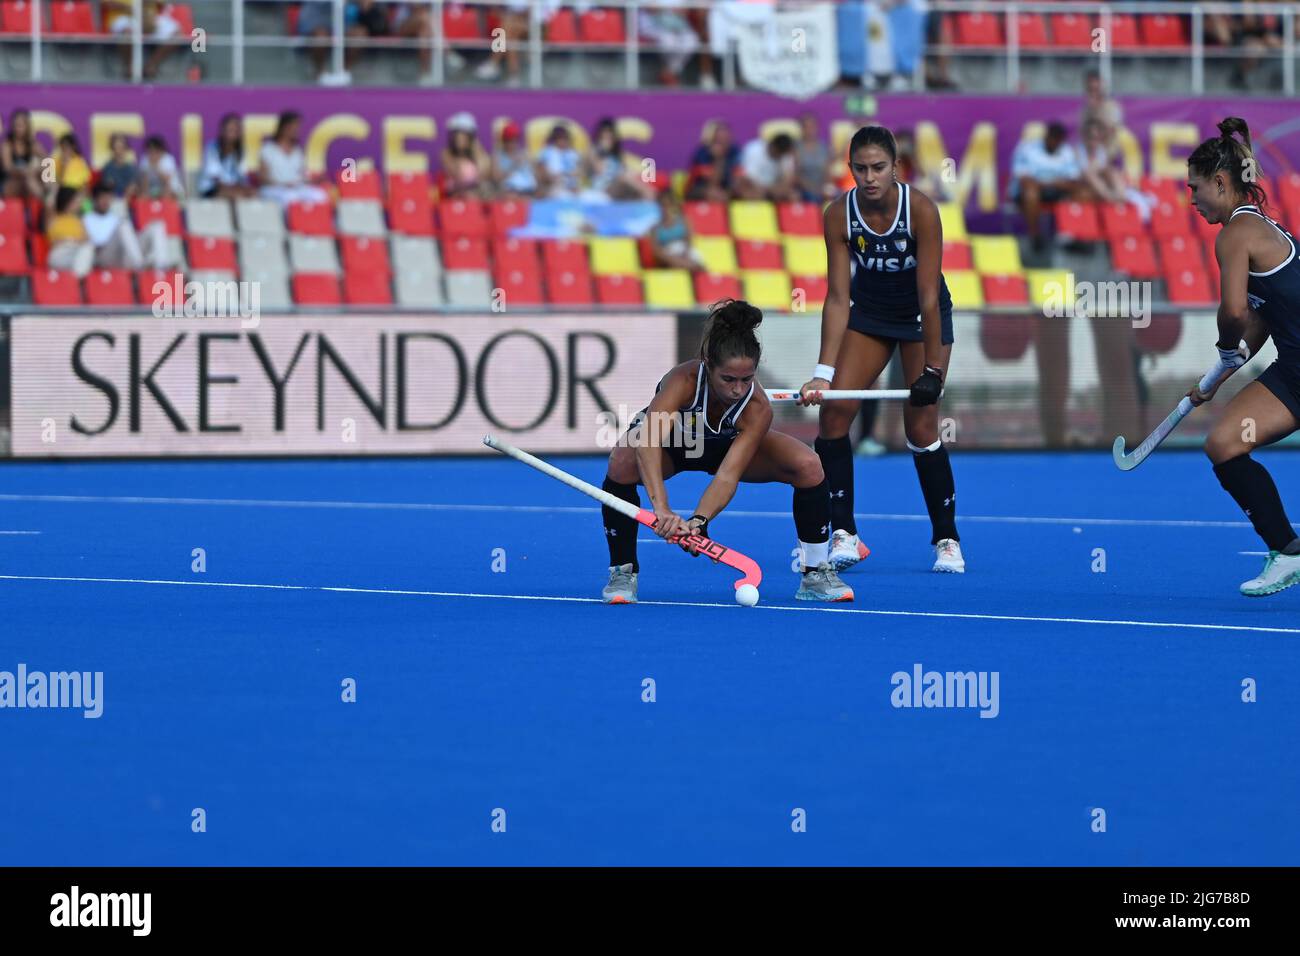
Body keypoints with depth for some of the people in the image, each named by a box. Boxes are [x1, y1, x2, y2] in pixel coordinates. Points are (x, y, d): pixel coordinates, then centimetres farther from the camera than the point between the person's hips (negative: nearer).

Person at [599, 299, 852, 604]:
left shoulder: (758, 409, -33)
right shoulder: (684, 381, -41)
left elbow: (727, 475, -38)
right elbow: (648, 441, -57)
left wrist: (699, 520, -56)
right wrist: (661, 507, -70)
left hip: (729, 446, 2)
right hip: (673, 446, -2)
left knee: (808, 465, -21)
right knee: (623, 462, -38)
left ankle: (815, 575, -4)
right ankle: (623, 573, -19)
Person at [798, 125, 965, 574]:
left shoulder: (921, 209, -28)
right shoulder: (839, 215, -20)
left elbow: (929, 296, -28)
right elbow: (838, 298, -20)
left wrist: (933, 369, -31)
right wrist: (824, 372, -27)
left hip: (923, 317, -3)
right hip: (869, 313, 3)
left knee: (921, 426, -10)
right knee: (834, 409, -13)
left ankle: (947, 539, 4)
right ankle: (844, 536, -7)